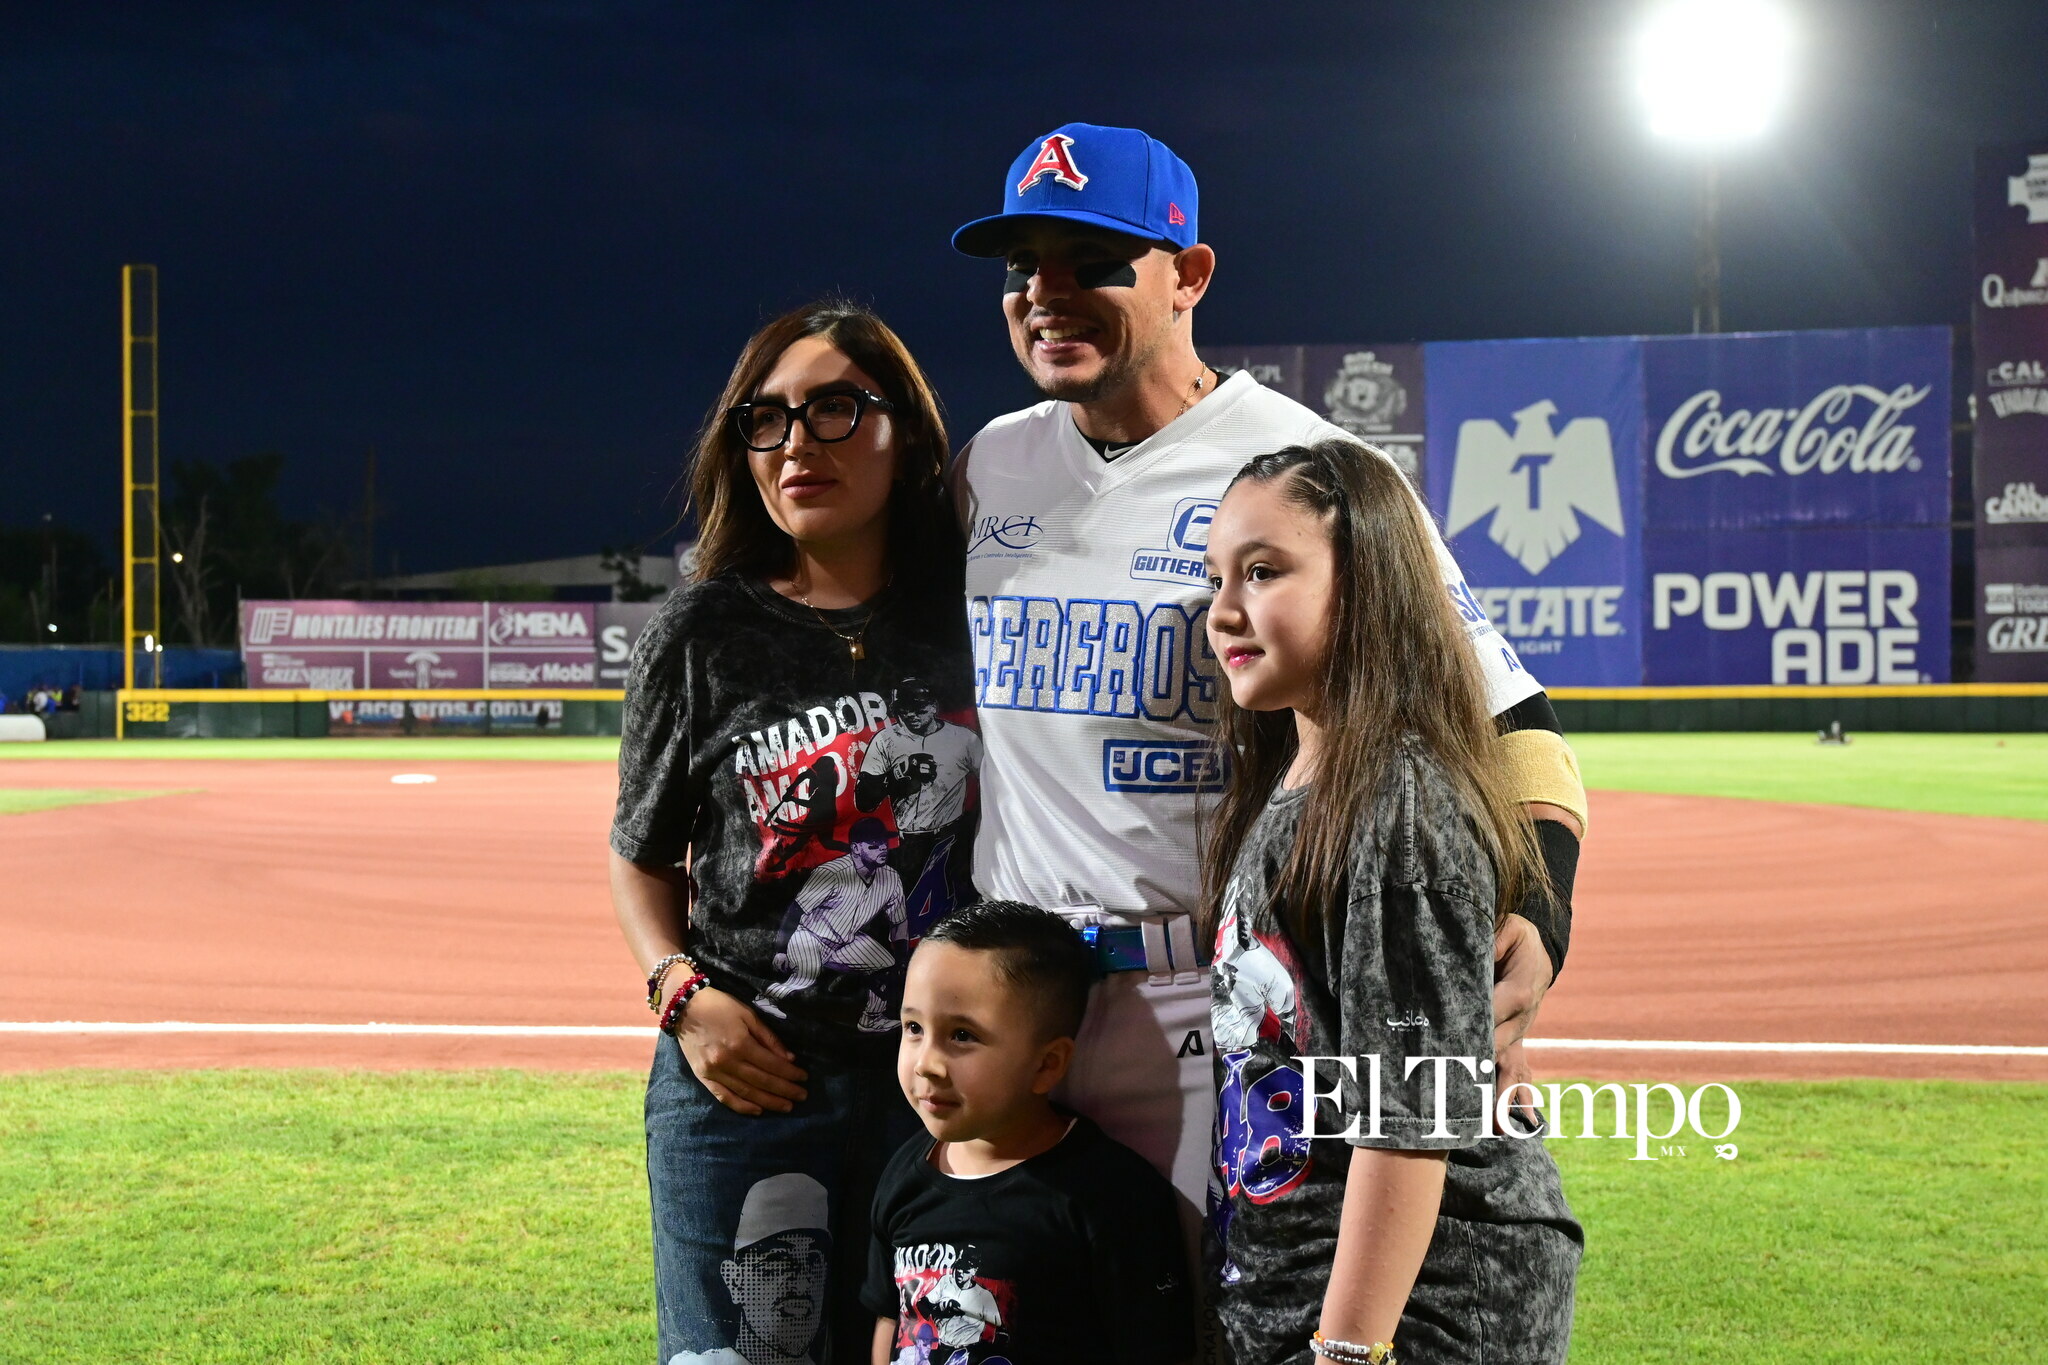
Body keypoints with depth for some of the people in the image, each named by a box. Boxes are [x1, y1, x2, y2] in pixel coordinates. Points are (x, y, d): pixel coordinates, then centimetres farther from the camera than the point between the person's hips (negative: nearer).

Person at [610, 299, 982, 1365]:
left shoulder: (971, 613, 2)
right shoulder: (705, 631, 1)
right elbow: (641, 853, 10)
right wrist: (681, 990, -7)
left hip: (940, 1077, 1)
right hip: (742, 1078, 0)